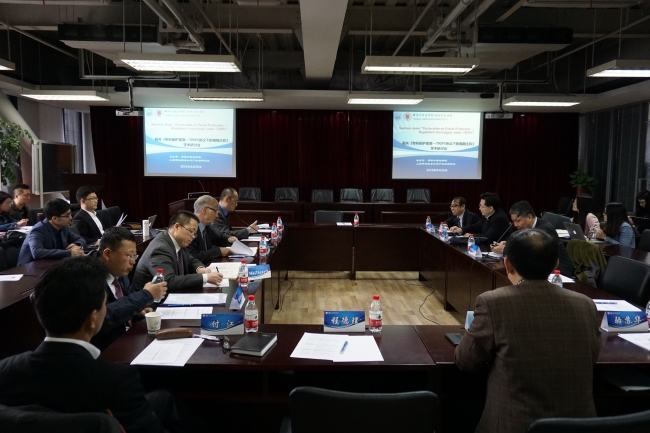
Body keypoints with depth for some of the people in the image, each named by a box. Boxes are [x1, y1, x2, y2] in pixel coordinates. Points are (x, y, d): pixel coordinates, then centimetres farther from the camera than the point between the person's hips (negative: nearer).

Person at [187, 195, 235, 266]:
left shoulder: (205, 225, 6)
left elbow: (217, 238, 26)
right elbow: (192, 257, -26)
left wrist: (228, 239, 5)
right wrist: (218, 251, -20)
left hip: (208, 265, 8)